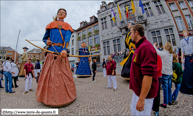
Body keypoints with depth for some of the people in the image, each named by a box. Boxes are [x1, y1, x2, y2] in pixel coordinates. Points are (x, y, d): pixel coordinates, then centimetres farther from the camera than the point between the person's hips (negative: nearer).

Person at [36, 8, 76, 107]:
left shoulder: (67, 26, 17)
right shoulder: (51, 24, 21)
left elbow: (67, 39, 2)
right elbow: (45, 38, 16)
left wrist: (64, 49, -15)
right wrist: (46, 41, -6)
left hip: (62, 51, -1)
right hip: (52, 51, 1)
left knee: (63, 73, -2)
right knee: (50, 73, 1)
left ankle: (64, 96, 7)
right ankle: (50, 97, 10)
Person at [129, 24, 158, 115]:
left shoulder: (146, 47, -24)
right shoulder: (140, 47, 10)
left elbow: (148, 75, -30)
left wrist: (141, 99, -26)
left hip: (144, 92, -10)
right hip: (138, 90, 10)